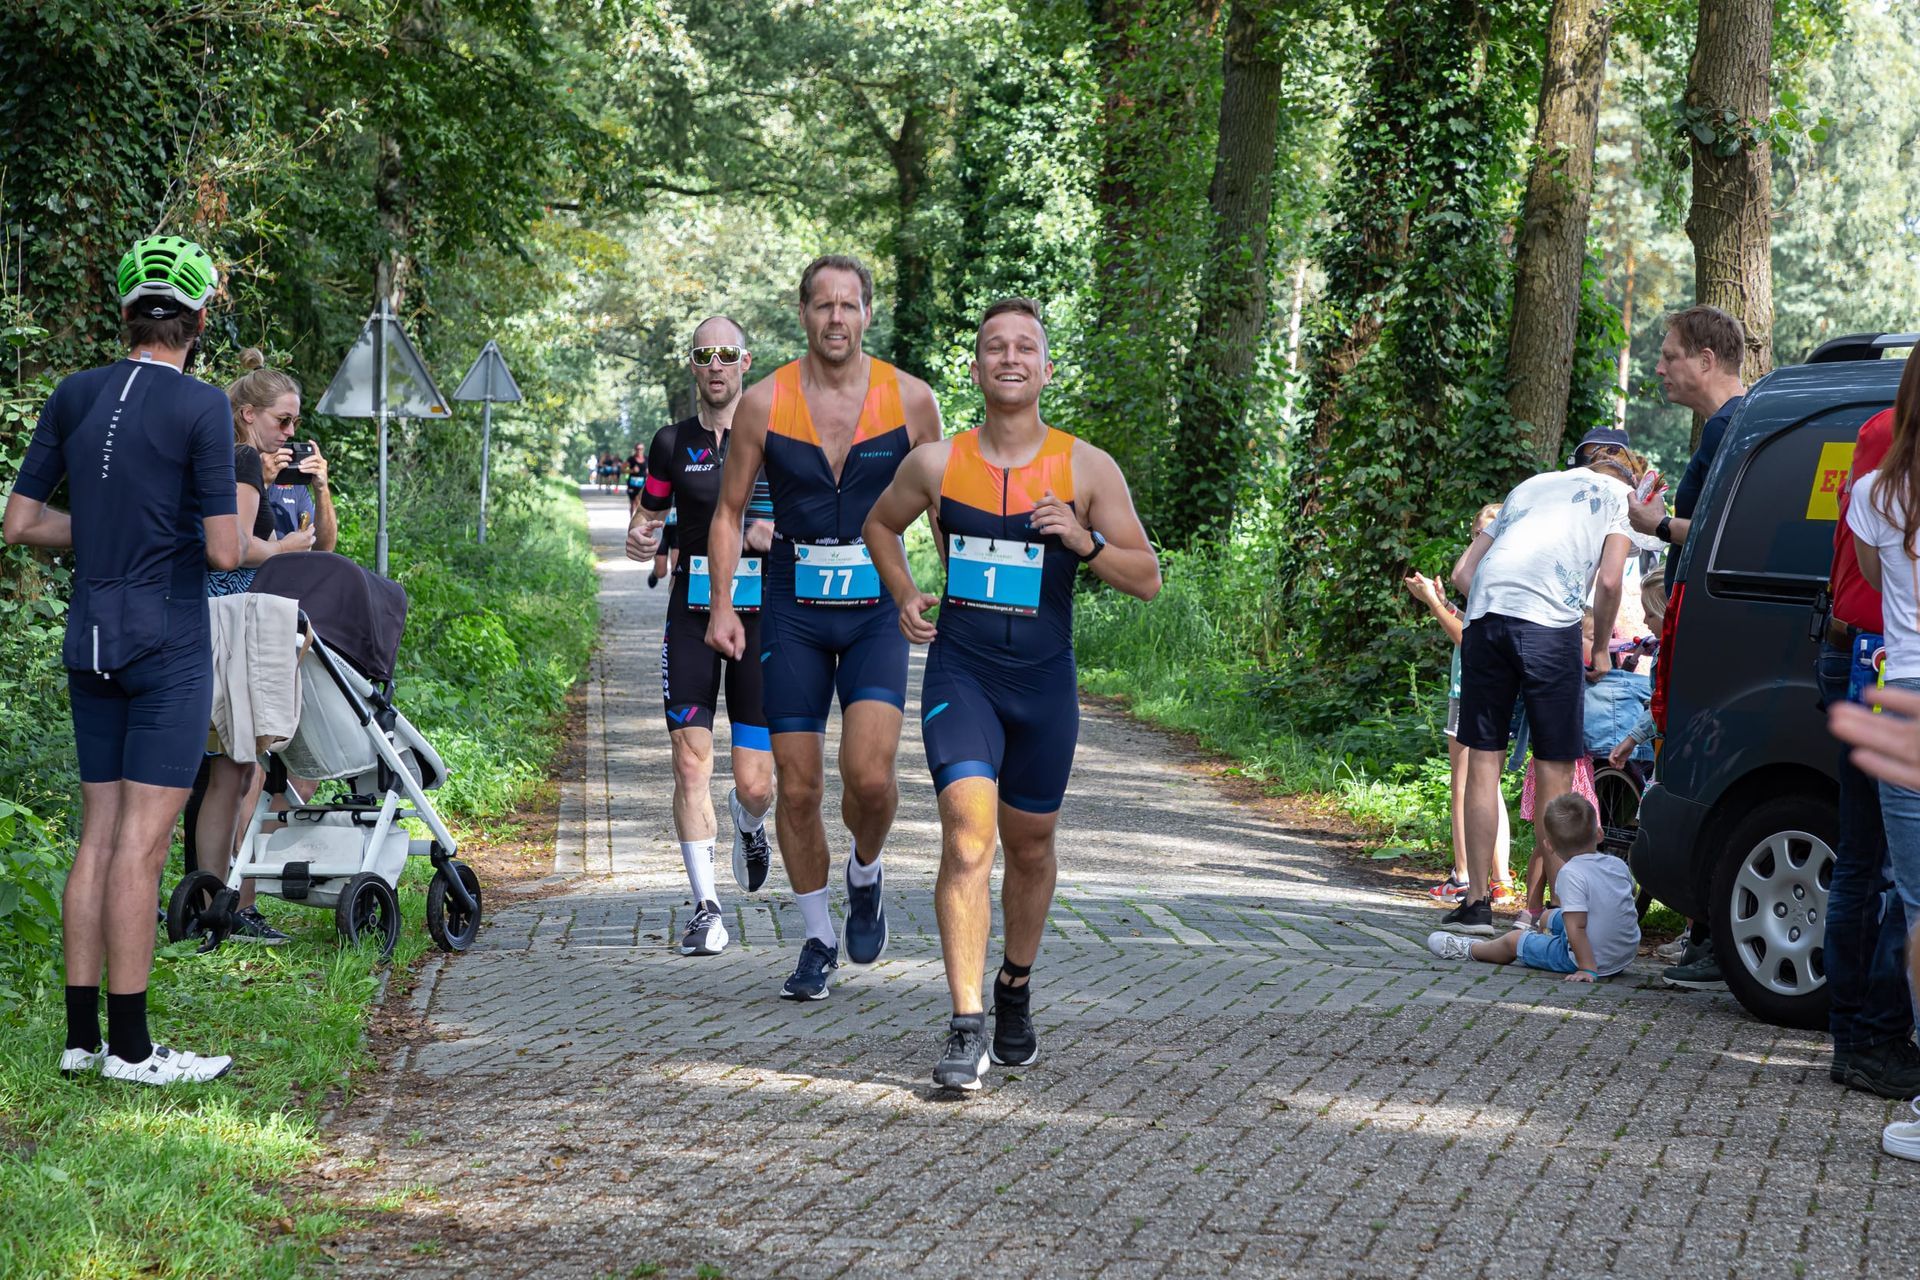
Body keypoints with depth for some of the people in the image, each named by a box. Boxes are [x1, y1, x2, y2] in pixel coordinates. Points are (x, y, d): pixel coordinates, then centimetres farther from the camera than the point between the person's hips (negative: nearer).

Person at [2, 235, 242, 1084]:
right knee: (142, 845, -4)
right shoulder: (201, 408, -12)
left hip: (92, 644, 6)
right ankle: (129, 1045, 0)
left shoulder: (74, 397, 6)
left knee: (99, 837, 11)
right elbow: (223, 551, -15)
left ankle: (82, 1035, 13)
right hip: (168, 647, -6)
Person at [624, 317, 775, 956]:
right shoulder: (673, 442, 6)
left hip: (759, 614, -1)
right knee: (691, 764, -9)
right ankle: (705, 906, -1)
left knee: (754, 785, -1)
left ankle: (748, 824, 36)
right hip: (692, 614, 1)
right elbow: (647, 520, 16)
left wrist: (777, 531, -18)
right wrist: (638, 540, -8)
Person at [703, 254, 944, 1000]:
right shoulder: (764, 403, -3)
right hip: (793, 610, 1)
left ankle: (864, 877, 15)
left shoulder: (910, 399, -3)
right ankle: (819, 939, 20)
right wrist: (722, 605, -4)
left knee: (869, 775, -17)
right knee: (797, 788, 2)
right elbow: (728, 512, 7)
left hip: (877, 609, -1)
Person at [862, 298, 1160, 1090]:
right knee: (968, 831, -18)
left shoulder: (1087, 469, -3)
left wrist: (1083, 542, -19)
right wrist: (904, 595, 4)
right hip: (959, 672, -1)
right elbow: (879, 524, 20)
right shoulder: (936, 463, -1)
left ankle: (1016, 993, 39)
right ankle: (966, 1031, -19)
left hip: (1045, 681, 1)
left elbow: (1147, 580, -1)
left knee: (1029, 846, 14)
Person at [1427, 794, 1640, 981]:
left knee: (1514, 940, 15)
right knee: (1551, 917, 31)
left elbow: (1576, 927, -28)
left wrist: (1587, 969, -26)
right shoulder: (1619, 865, -3)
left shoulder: (1571, 874, -23)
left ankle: (1469, 950, 40)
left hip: (1592, 959, -7)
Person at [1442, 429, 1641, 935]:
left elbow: (1463, 573, 25)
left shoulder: (1530, 487, 33)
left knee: (1483, 760, 7)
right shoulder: (1617, 494, 18)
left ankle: (1477, 904, 7)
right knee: (1555, 769, 3)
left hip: (1484, 614, 4)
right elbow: (1608, 581, 3)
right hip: (1549, 623, -4)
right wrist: (1601, 648, 15)